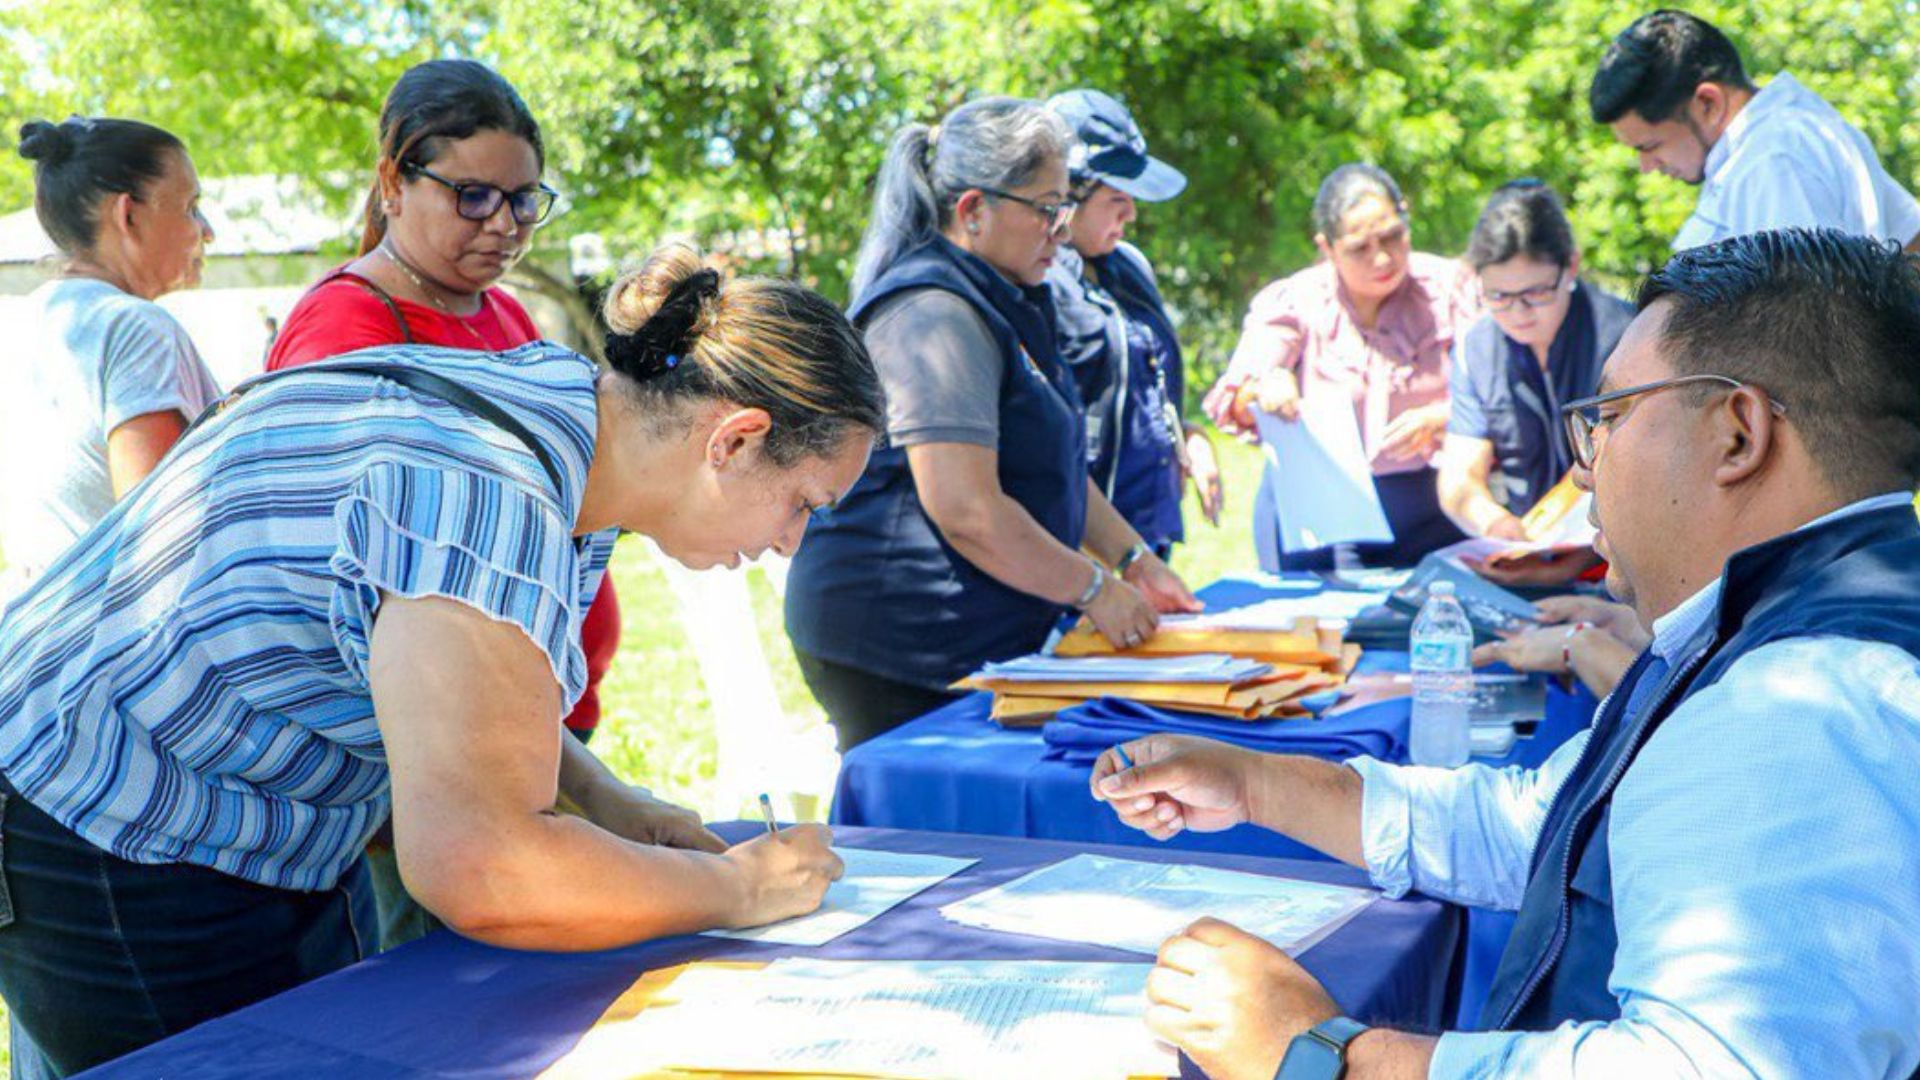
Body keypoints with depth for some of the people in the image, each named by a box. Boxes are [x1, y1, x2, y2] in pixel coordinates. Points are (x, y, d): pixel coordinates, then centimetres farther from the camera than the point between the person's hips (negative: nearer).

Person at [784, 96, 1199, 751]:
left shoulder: (1005, 304, 18)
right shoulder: (933, 315, -17)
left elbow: (1053, 469, 26)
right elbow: (965, 509, -24)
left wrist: (1135, 561, 17)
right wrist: (1094, 589, -14)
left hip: (975, 642, 10)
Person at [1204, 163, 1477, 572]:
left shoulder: (1449, 286, 4)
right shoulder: (1290, 301, 3)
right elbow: (1236, 405, -9)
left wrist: (1438, 421, -18)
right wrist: (1262, 390, -32)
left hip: (1430, 516, 0)